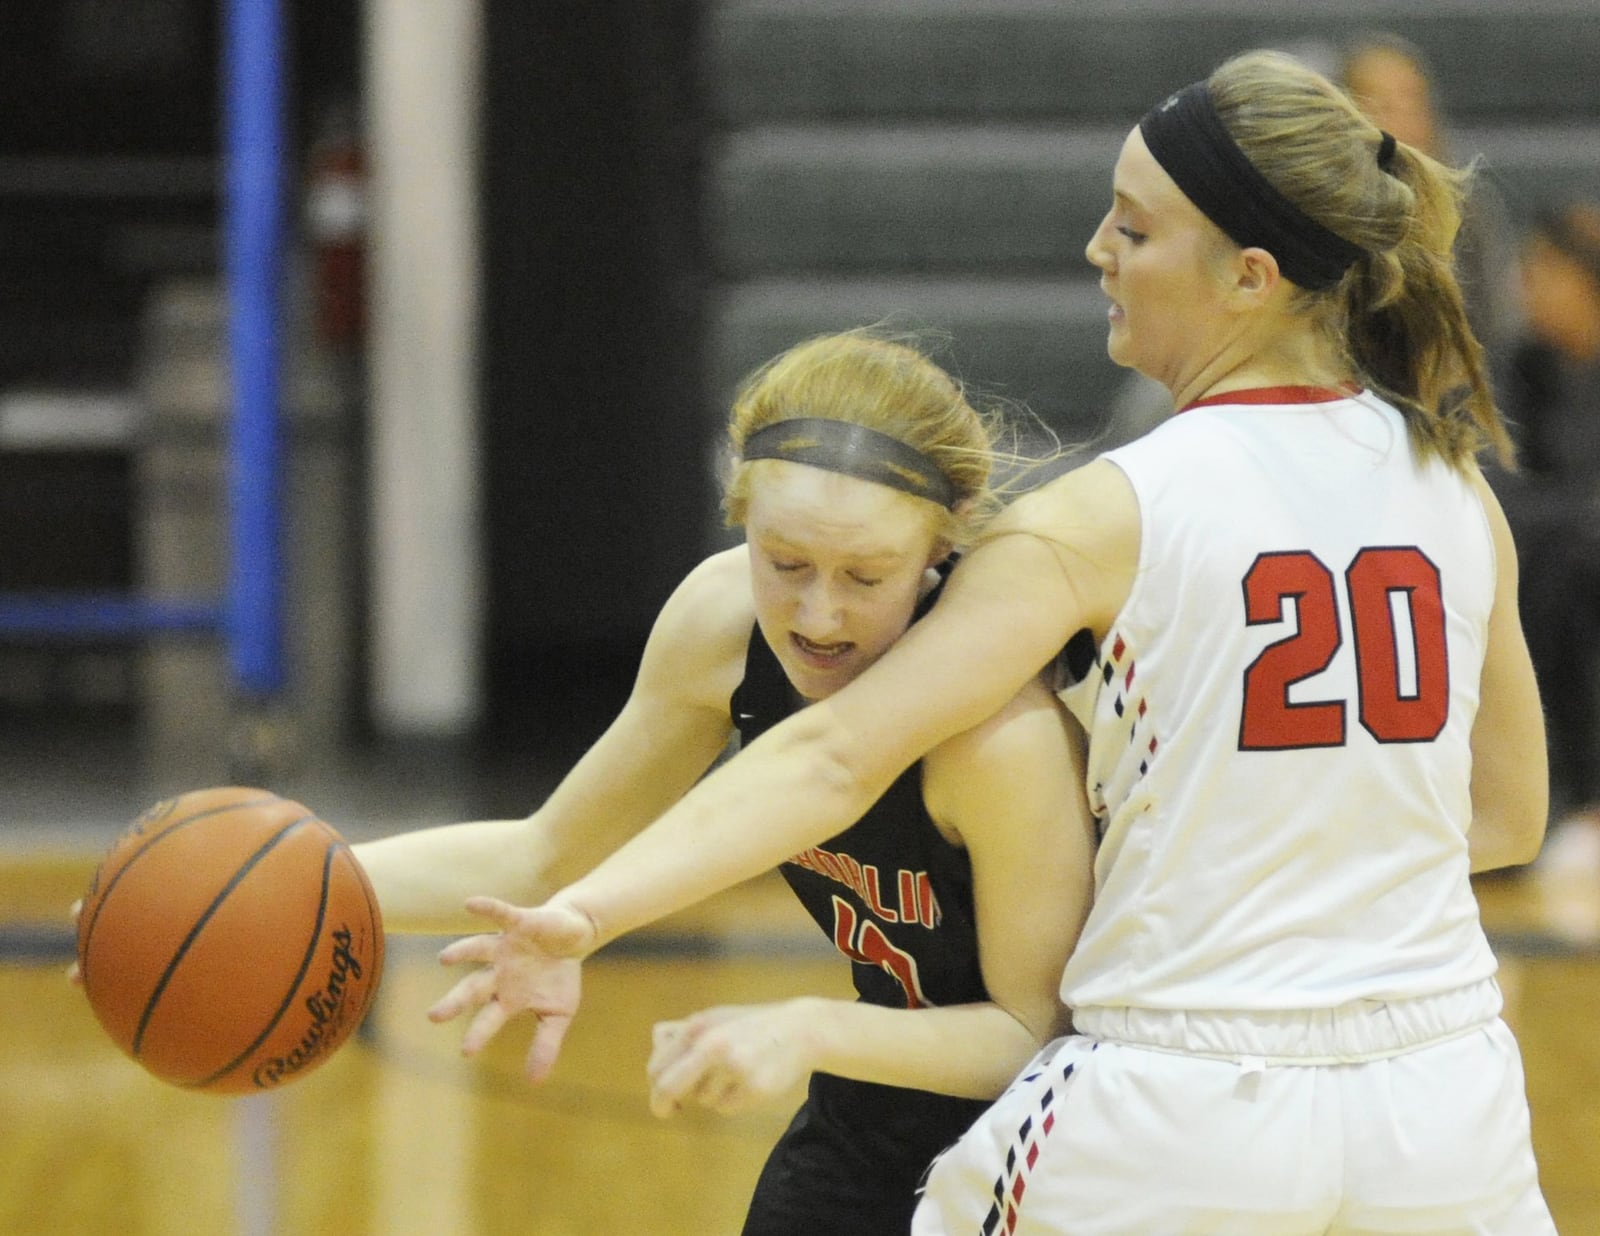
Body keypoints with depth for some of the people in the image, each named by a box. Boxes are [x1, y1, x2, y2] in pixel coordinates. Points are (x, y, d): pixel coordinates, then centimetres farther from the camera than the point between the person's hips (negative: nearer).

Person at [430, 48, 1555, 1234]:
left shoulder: (1107, 520, -9)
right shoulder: (1456, 488, 4)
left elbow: (834, 756, -17)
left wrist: (583, 916, -21)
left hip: (1186, 1126, -4)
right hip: (1442, 1112, 4)